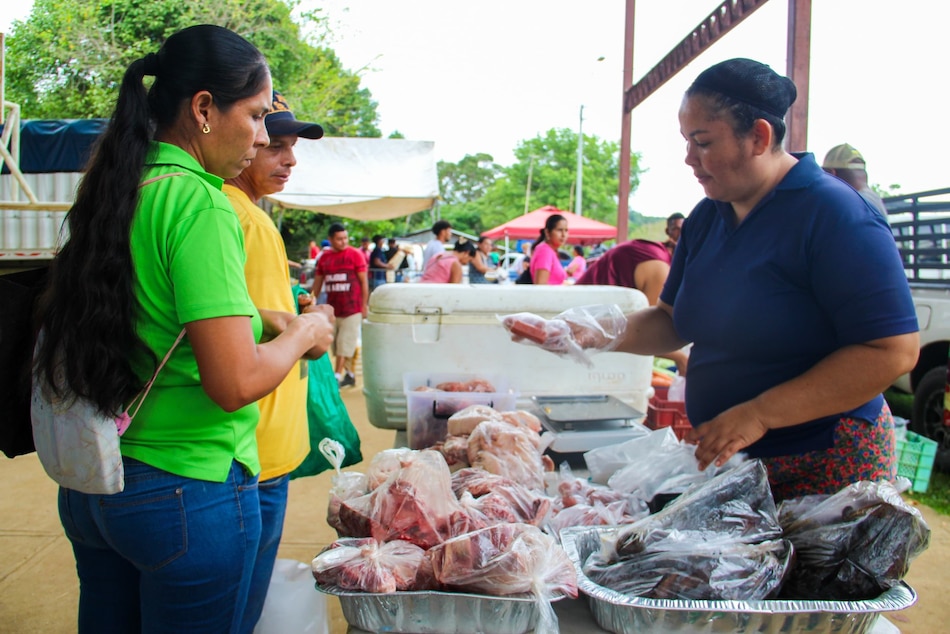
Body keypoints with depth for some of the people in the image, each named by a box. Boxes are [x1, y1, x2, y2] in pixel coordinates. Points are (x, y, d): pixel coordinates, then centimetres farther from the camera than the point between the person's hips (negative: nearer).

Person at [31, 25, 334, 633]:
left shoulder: (114, 192, 5)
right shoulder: (199, 203, -19)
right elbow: (235, 383, -25)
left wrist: (258, 319, 11)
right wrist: (304, 334, -7)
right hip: (189, 488, -8)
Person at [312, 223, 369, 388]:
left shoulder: (355, 254, -5)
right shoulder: (324, 258, 8)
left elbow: (364, 281, -4)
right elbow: (317, 282, 12)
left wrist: (364, 305, -7)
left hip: (352, 308, -5)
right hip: (332, 308, 5)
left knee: (345, 343, -6)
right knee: (336, 343, 11)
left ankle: (337, 376, -3)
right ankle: (350, 374, 23)